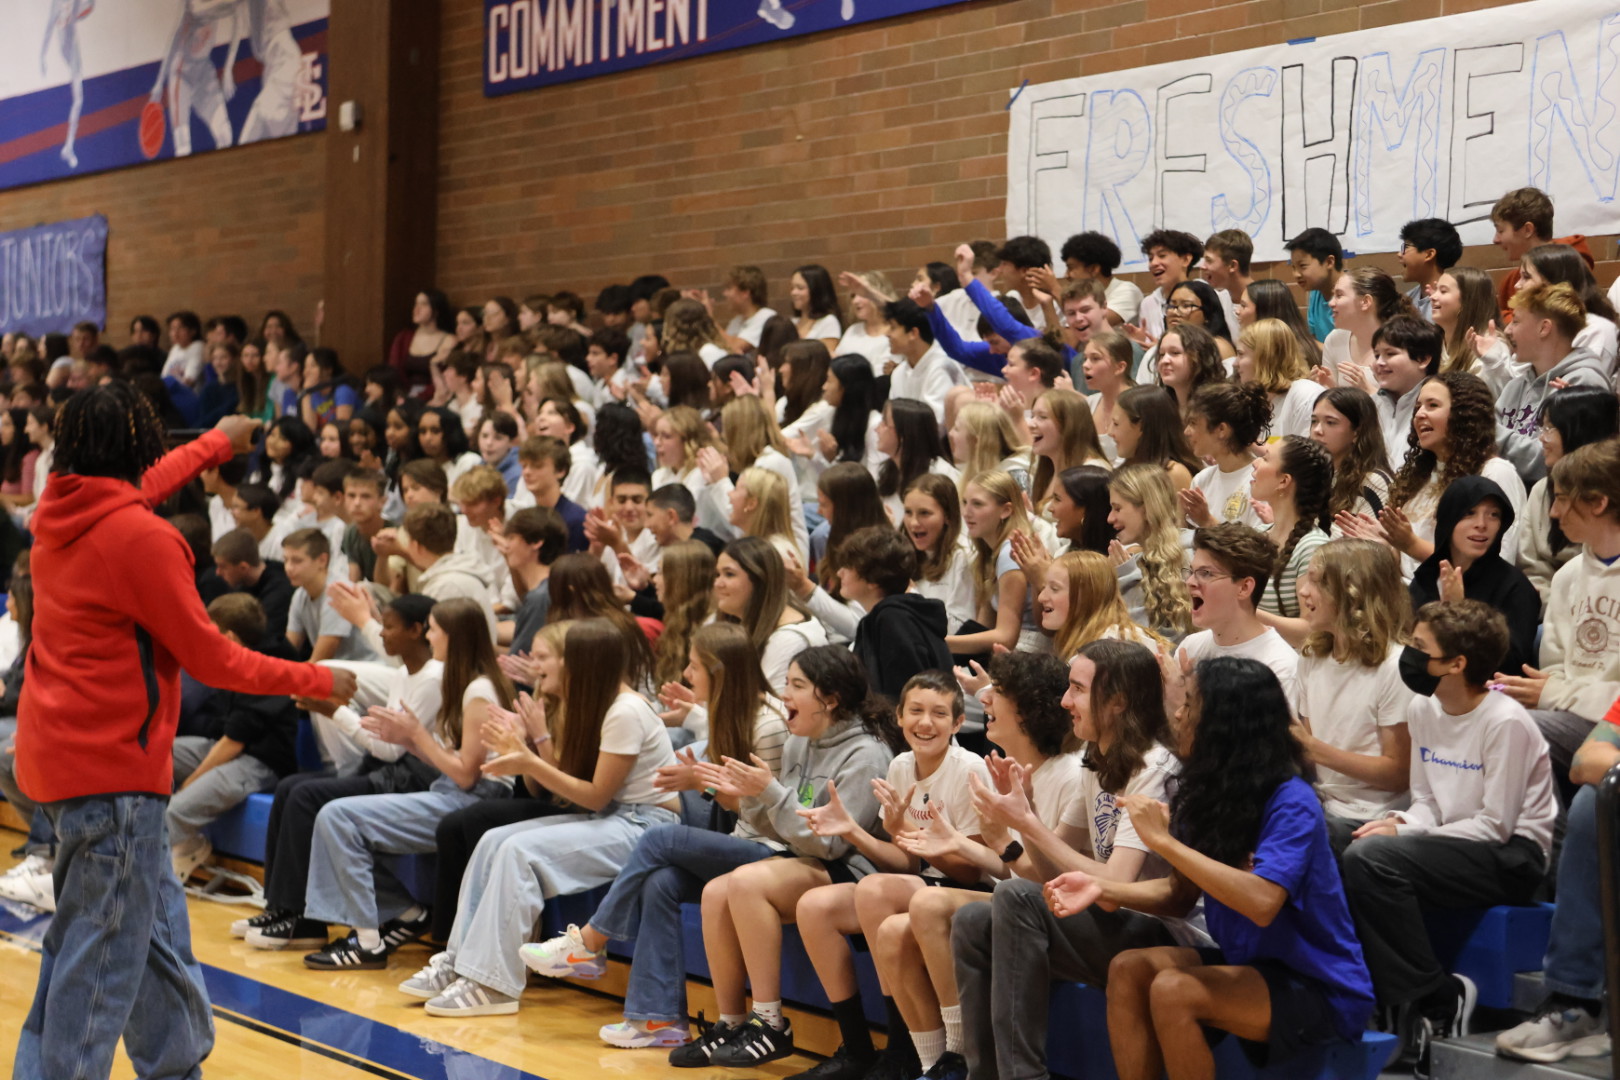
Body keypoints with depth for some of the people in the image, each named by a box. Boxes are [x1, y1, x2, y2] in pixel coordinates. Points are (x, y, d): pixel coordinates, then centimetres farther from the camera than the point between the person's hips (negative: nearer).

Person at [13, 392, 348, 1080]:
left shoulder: (57, 512, 6)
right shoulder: (140, 538, -18)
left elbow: (136, 487, 30)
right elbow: (209, 657, -13)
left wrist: (217, 443, 45)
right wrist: (317, 680, -1)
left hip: (53, 755, 9)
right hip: (111, 765, -9)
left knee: (156, 923, 19)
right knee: (103, 953, -5)